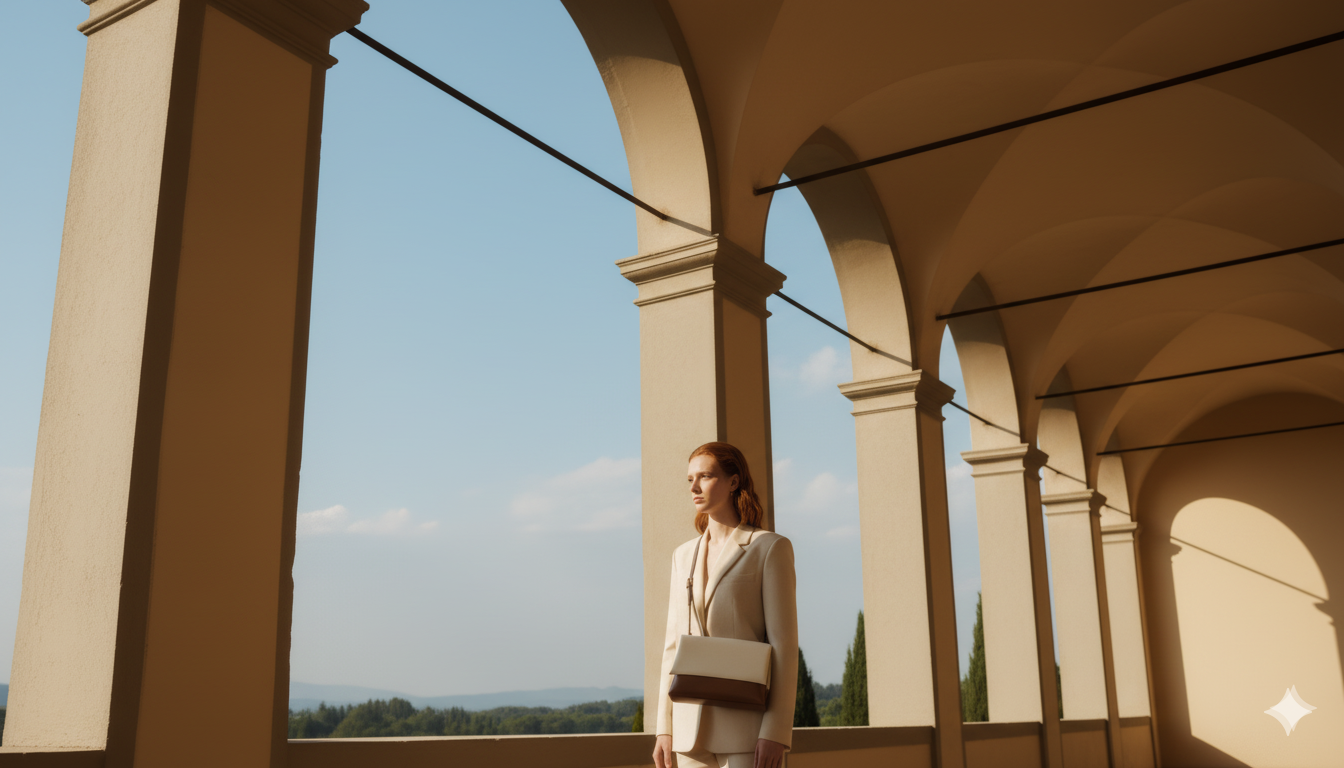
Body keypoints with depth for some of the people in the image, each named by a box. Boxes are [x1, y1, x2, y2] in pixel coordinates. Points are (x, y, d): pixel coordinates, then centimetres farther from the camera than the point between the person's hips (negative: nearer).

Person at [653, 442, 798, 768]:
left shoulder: (770, 548, -1)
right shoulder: (684, 556, 15)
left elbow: (784, 643, -7)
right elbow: (674, 645, 15)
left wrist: (776, 730, -15)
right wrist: (664, 727, 9)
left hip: (748, 726, -5)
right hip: (693, 727, 5)